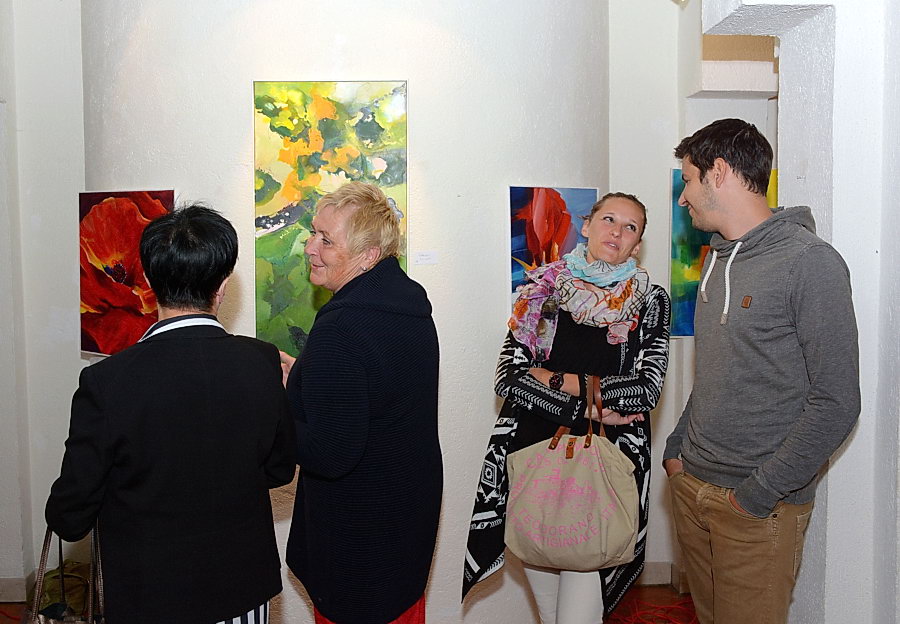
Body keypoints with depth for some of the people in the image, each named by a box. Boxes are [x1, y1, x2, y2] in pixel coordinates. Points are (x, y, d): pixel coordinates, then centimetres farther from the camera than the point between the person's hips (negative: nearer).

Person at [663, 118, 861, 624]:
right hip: (692, 488, 7)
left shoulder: (810, 263, -15)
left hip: (760, 507, -7)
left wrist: (761, 492, -17)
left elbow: (836, 403, -18)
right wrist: (677, 446, 8)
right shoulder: (719, 260, 12)